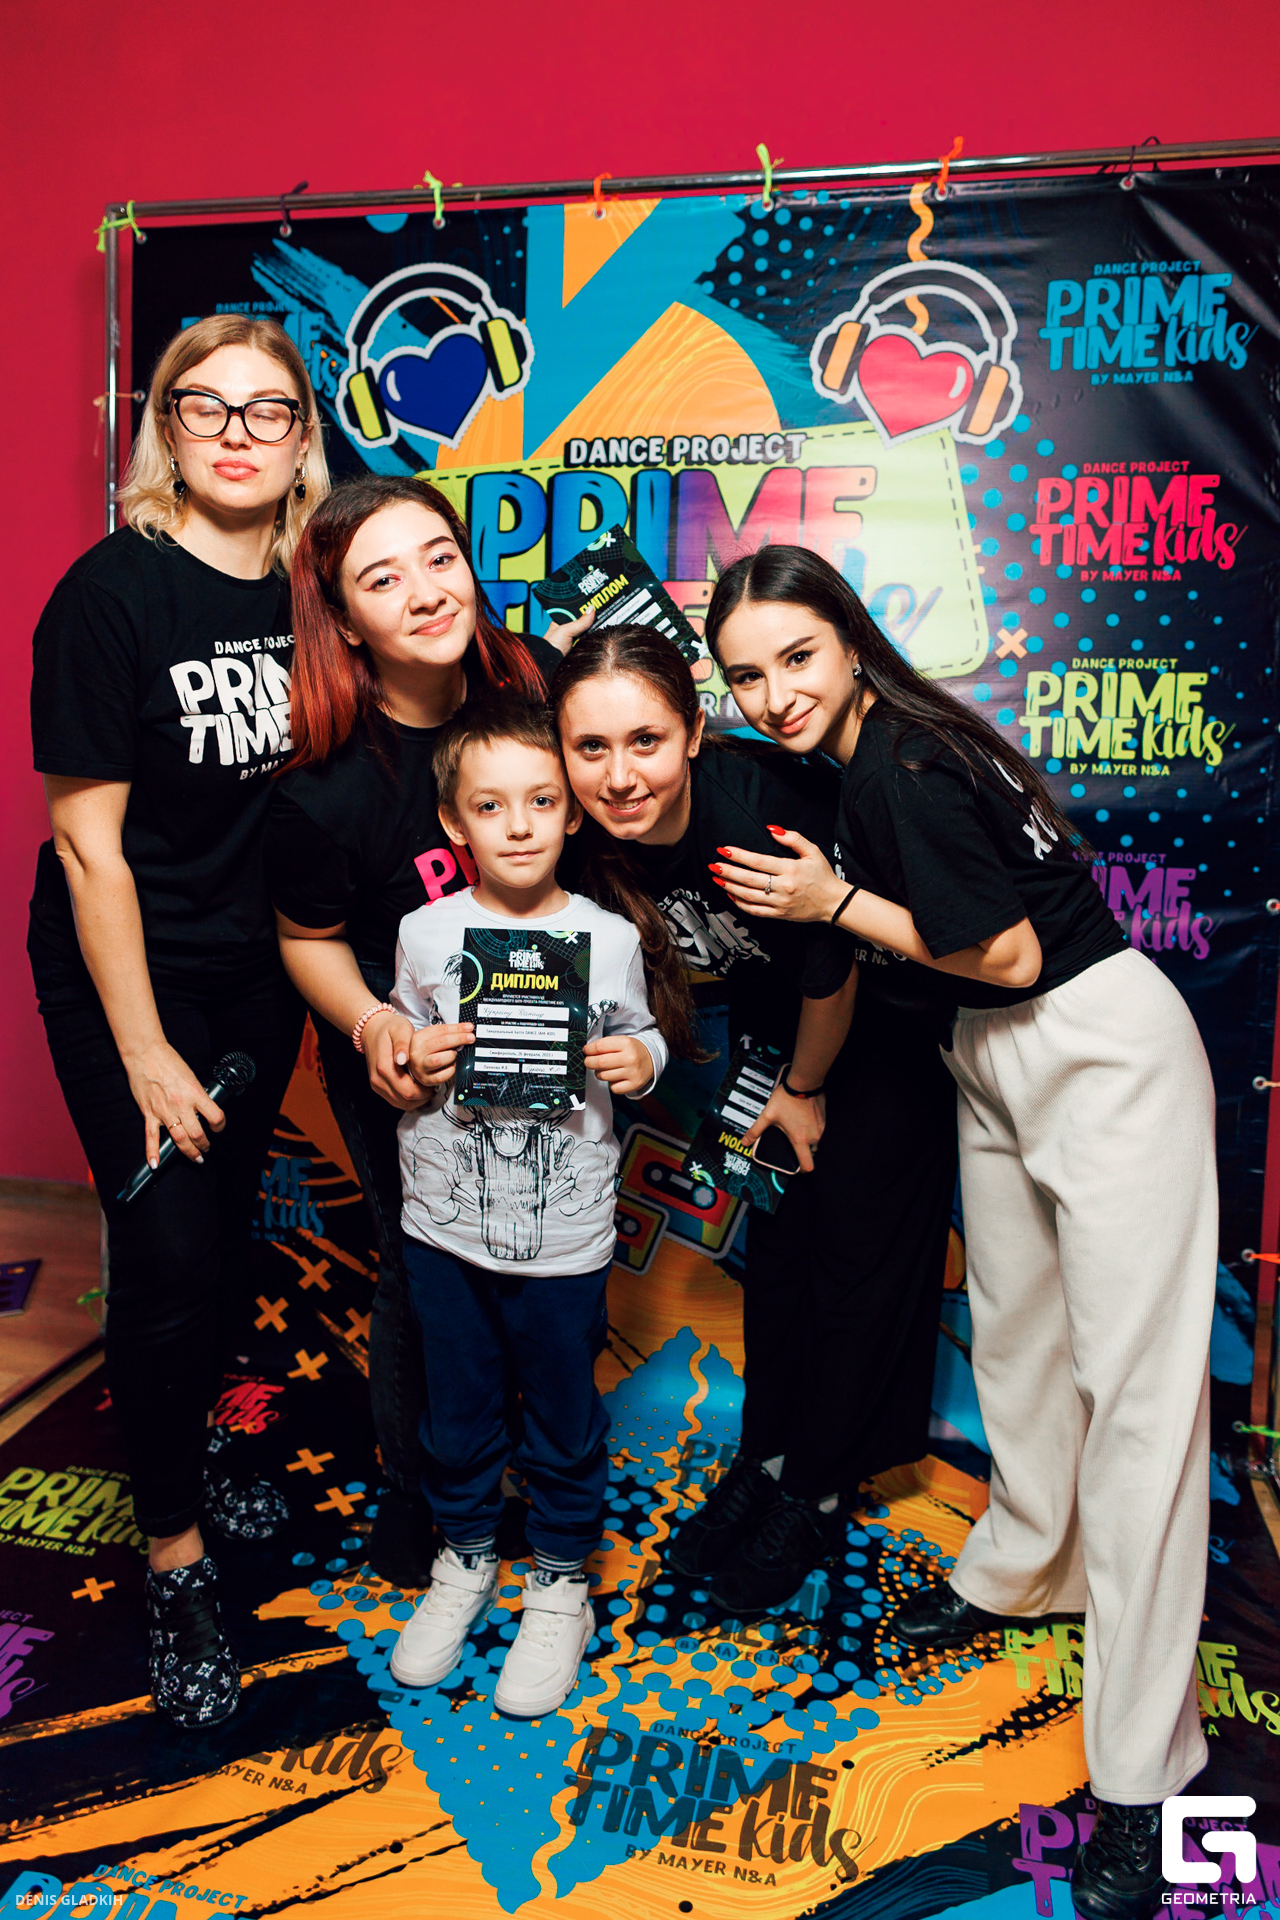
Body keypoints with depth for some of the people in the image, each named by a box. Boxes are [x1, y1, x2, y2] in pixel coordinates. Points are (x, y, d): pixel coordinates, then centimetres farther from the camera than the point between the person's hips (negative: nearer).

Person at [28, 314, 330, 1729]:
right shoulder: (114, 591, -16)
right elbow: (87, 838, -16)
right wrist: (144, 1052, -15)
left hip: (256, 969, 5)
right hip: (126, 971, -5)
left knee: (231, 1227, 16)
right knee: (168, 1252, -3)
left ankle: (186, 1449, 43)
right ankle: (175, 1559, 18)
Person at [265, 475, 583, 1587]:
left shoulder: (535, 677, -17)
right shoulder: (325, 791, -26)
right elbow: (309, 939, -8)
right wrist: (371, 1025, -26)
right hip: (405, 1058, -4)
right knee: (428, 1272, 11)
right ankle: (416, 1487, 41)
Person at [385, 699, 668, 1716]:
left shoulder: (609, 936, -6)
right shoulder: (426, 933, -4)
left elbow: (641, 1034, 7)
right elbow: (396, 1049, 6)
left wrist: (641, 1058, -15)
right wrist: (412, 1061, -15)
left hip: (565, 1234, -1)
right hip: (445, 1223, 1)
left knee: (565, 1418, 14)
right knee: (457, 1410, 18)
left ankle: (562, 1584, 37)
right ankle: (465, 1558, 44)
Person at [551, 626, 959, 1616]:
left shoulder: (766, 812, -38)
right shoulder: (593, 838, -20)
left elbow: (832, 976, -21)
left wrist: (804, 1090, -5)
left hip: (887, 1022, -5)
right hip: (776, 1022, 6)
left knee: (861, 1253, 3)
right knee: (779, 1241, 14)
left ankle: (813, 1493, 22)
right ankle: (765, 1460, 32)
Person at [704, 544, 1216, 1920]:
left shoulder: (903, 766, -21)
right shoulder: (850, 758, 6)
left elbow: (1006, 953, -19)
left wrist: (834, 902, -13)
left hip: (1101, 1046, -9)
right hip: (999, 1064, 9)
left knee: (1133, 1376, -6)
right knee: (1013, 1329, 20)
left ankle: (1140, 1775, 2)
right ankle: (1022, 1569, 42)